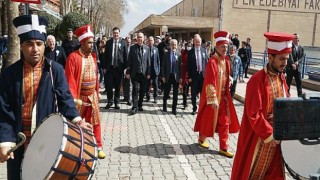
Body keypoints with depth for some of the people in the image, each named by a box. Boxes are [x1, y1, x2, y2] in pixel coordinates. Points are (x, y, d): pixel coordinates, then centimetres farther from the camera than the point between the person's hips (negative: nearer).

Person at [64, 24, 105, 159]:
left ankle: (97, 147, 19)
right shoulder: (73, 57, -14)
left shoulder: (93, 56, 5)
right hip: (79, 97, -5)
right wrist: (74, 98, -18)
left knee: (95, 122, 8)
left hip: (92, 96, 5)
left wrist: (97, 91, 13)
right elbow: (70, 79, -16)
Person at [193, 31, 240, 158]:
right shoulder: (212, 62, -18)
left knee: (225, 122, 7)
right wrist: (213, 99, -26)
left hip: (224, 96, 7)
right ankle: (201, 139, 34)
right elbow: (210, 83, -23)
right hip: (213, 96, -7)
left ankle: (223, 148, 15)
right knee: (209, 119, 10)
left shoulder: (226, 61, 6)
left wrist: (226, 94, 15)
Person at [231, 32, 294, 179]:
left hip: (277, 135, 7)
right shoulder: (257, 80, -20)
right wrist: (269, 134, -20)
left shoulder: (281, 78, 4)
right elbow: (254, 114, -22)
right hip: (258, 136, -7)